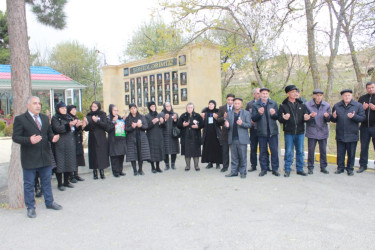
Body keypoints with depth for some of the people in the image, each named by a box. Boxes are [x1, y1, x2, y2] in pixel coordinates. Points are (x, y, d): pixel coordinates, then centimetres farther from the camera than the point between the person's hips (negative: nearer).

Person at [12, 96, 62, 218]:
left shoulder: (45, 118, 10)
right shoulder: (20, 119, -7)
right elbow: (15, 137, -11)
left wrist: (53, 138, -7)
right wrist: (29, 140, -27)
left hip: (45, 157, 5)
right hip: (29, 158, -5)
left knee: (46, 181, 17)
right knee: (29, 184, 7)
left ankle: (49, 202, 31)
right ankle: (30, 207, 21)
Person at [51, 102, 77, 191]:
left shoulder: (68, 117, 17)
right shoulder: (55, 118, -2)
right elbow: (58, 128, -17)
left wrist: (75, 125, 1)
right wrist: (68, 125, -28)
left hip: (70, 144, 6)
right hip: (60, 145, -6)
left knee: (69, 162, 8)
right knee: (60, 163, -4)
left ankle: (66, 181, 20)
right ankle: (59, 184, 5)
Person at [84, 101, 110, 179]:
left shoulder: (102, 114, 3)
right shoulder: (88, 116, 9)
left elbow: (105, 125, -9)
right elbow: (87, 129, 7)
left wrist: (97, 121, -22)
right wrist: (86, 124, -14)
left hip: (101, 138, -2)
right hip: (92, 138, 2)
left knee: (102, 155, -4)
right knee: (93, 155, 0)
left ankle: (102, 172, 4)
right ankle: (95, 173, 6)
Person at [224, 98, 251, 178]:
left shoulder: (246, 113, 3)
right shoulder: (229, 113, 13)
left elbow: (249, 124, -4)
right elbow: (227, 124, 11)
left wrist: (242, 123, -23)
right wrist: (226, 125, -13)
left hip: (242, 139, -3)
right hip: (232, 138, 3)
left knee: (243, 157, 1)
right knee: (234, 157, 9)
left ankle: (243, 172, 11)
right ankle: (234, 172, 16)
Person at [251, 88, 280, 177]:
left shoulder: (274, 103, 6)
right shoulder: (255, 105, 2)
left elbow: (277, 117, 3)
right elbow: (253, 119, -5)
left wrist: (273, 114, -18)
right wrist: (259, 113, -23)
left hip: (272, 131, 1)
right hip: (261, 131, -1)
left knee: (274, 150, 2)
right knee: (263, 151, 6)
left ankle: (275, 169, 13)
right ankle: (264, 169, 17)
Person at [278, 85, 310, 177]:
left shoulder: (301, 105, 9)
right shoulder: (283, 105, 0)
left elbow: (305, 115, 10)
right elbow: (279, 118, -3)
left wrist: (306, 118, -13)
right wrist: (284, 118, -24)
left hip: (300, 132, 3)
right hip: (289, 132, -3)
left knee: (300, 151, 9)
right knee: (288, 152, 2)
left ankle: (300, 169, 22)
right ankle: (287, 170, 12)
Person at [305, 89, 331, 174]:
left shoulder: (326, 105, 6)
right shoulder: (307, 105, -1)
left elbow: (329, 119, 5)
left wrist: (327, 116, -17)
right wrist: (310, 116, -24)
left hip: (323, 131, 2)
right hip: (312, 131, -2)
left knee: (323, 150, 8)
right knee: (311, 150, 1)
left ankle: (323, 167, 20)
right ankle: (310, 167, 12)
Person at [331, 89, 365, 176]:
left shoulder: (358, 105, 1)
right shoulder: (336, 106, 9)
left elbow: (363, 118, -4)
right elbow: (333, 120, 15)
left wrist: (354, 116, -21)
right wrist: (334, 117, -8)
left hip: (352, 135, -2)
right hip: (340, 135, 2)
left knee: (351, 154, 6)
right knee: (340, 153, 9)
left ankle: (350, 169, 19)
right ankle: (340, 168, 21)